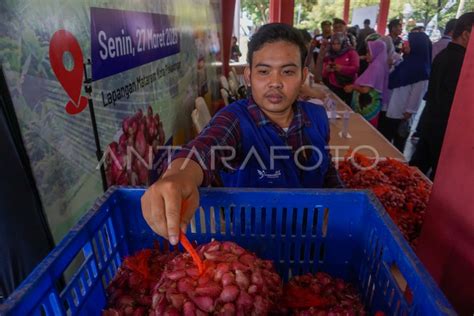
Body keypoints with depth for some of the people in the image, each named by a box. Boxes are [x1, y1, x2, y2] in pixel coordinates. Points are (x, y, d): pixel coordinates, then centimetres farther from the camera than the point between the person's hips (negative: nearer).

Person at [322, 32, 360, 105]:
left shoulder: (351, 52, 0)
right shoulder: (329, 56, 7)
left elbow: (356, 68, -12)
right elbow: (324, 75, 8)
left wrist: (341, 68, -26)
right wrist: (326, 70, -16)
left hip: (349, 88, -2)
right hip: (334, 87, 2)